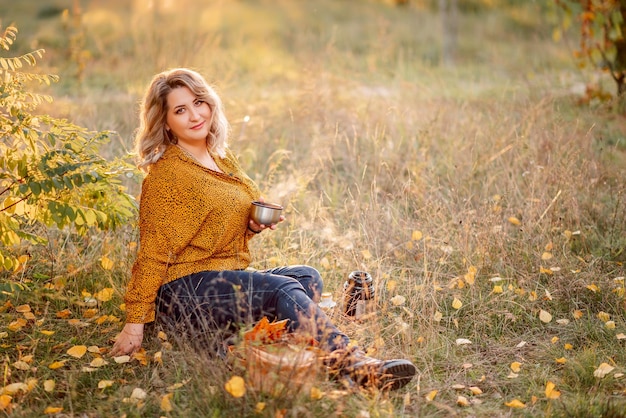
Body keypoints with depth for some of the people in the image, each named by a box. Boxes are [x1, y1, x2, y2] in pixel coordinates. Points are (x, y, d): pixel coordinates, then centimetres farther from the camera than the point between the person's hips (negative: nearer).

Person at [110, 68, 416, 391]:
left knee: (307, 277, -15)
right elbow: (153, 253, -10)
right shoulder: (165, 175, -10)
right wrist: (135, 325, -12)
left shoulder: (223, 158, 14)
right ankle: (354, 367, -40)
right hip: (185, 290, -8)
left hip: (229, 277, 8)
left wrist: (253, 225, 3)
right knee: (285, 290, -28)